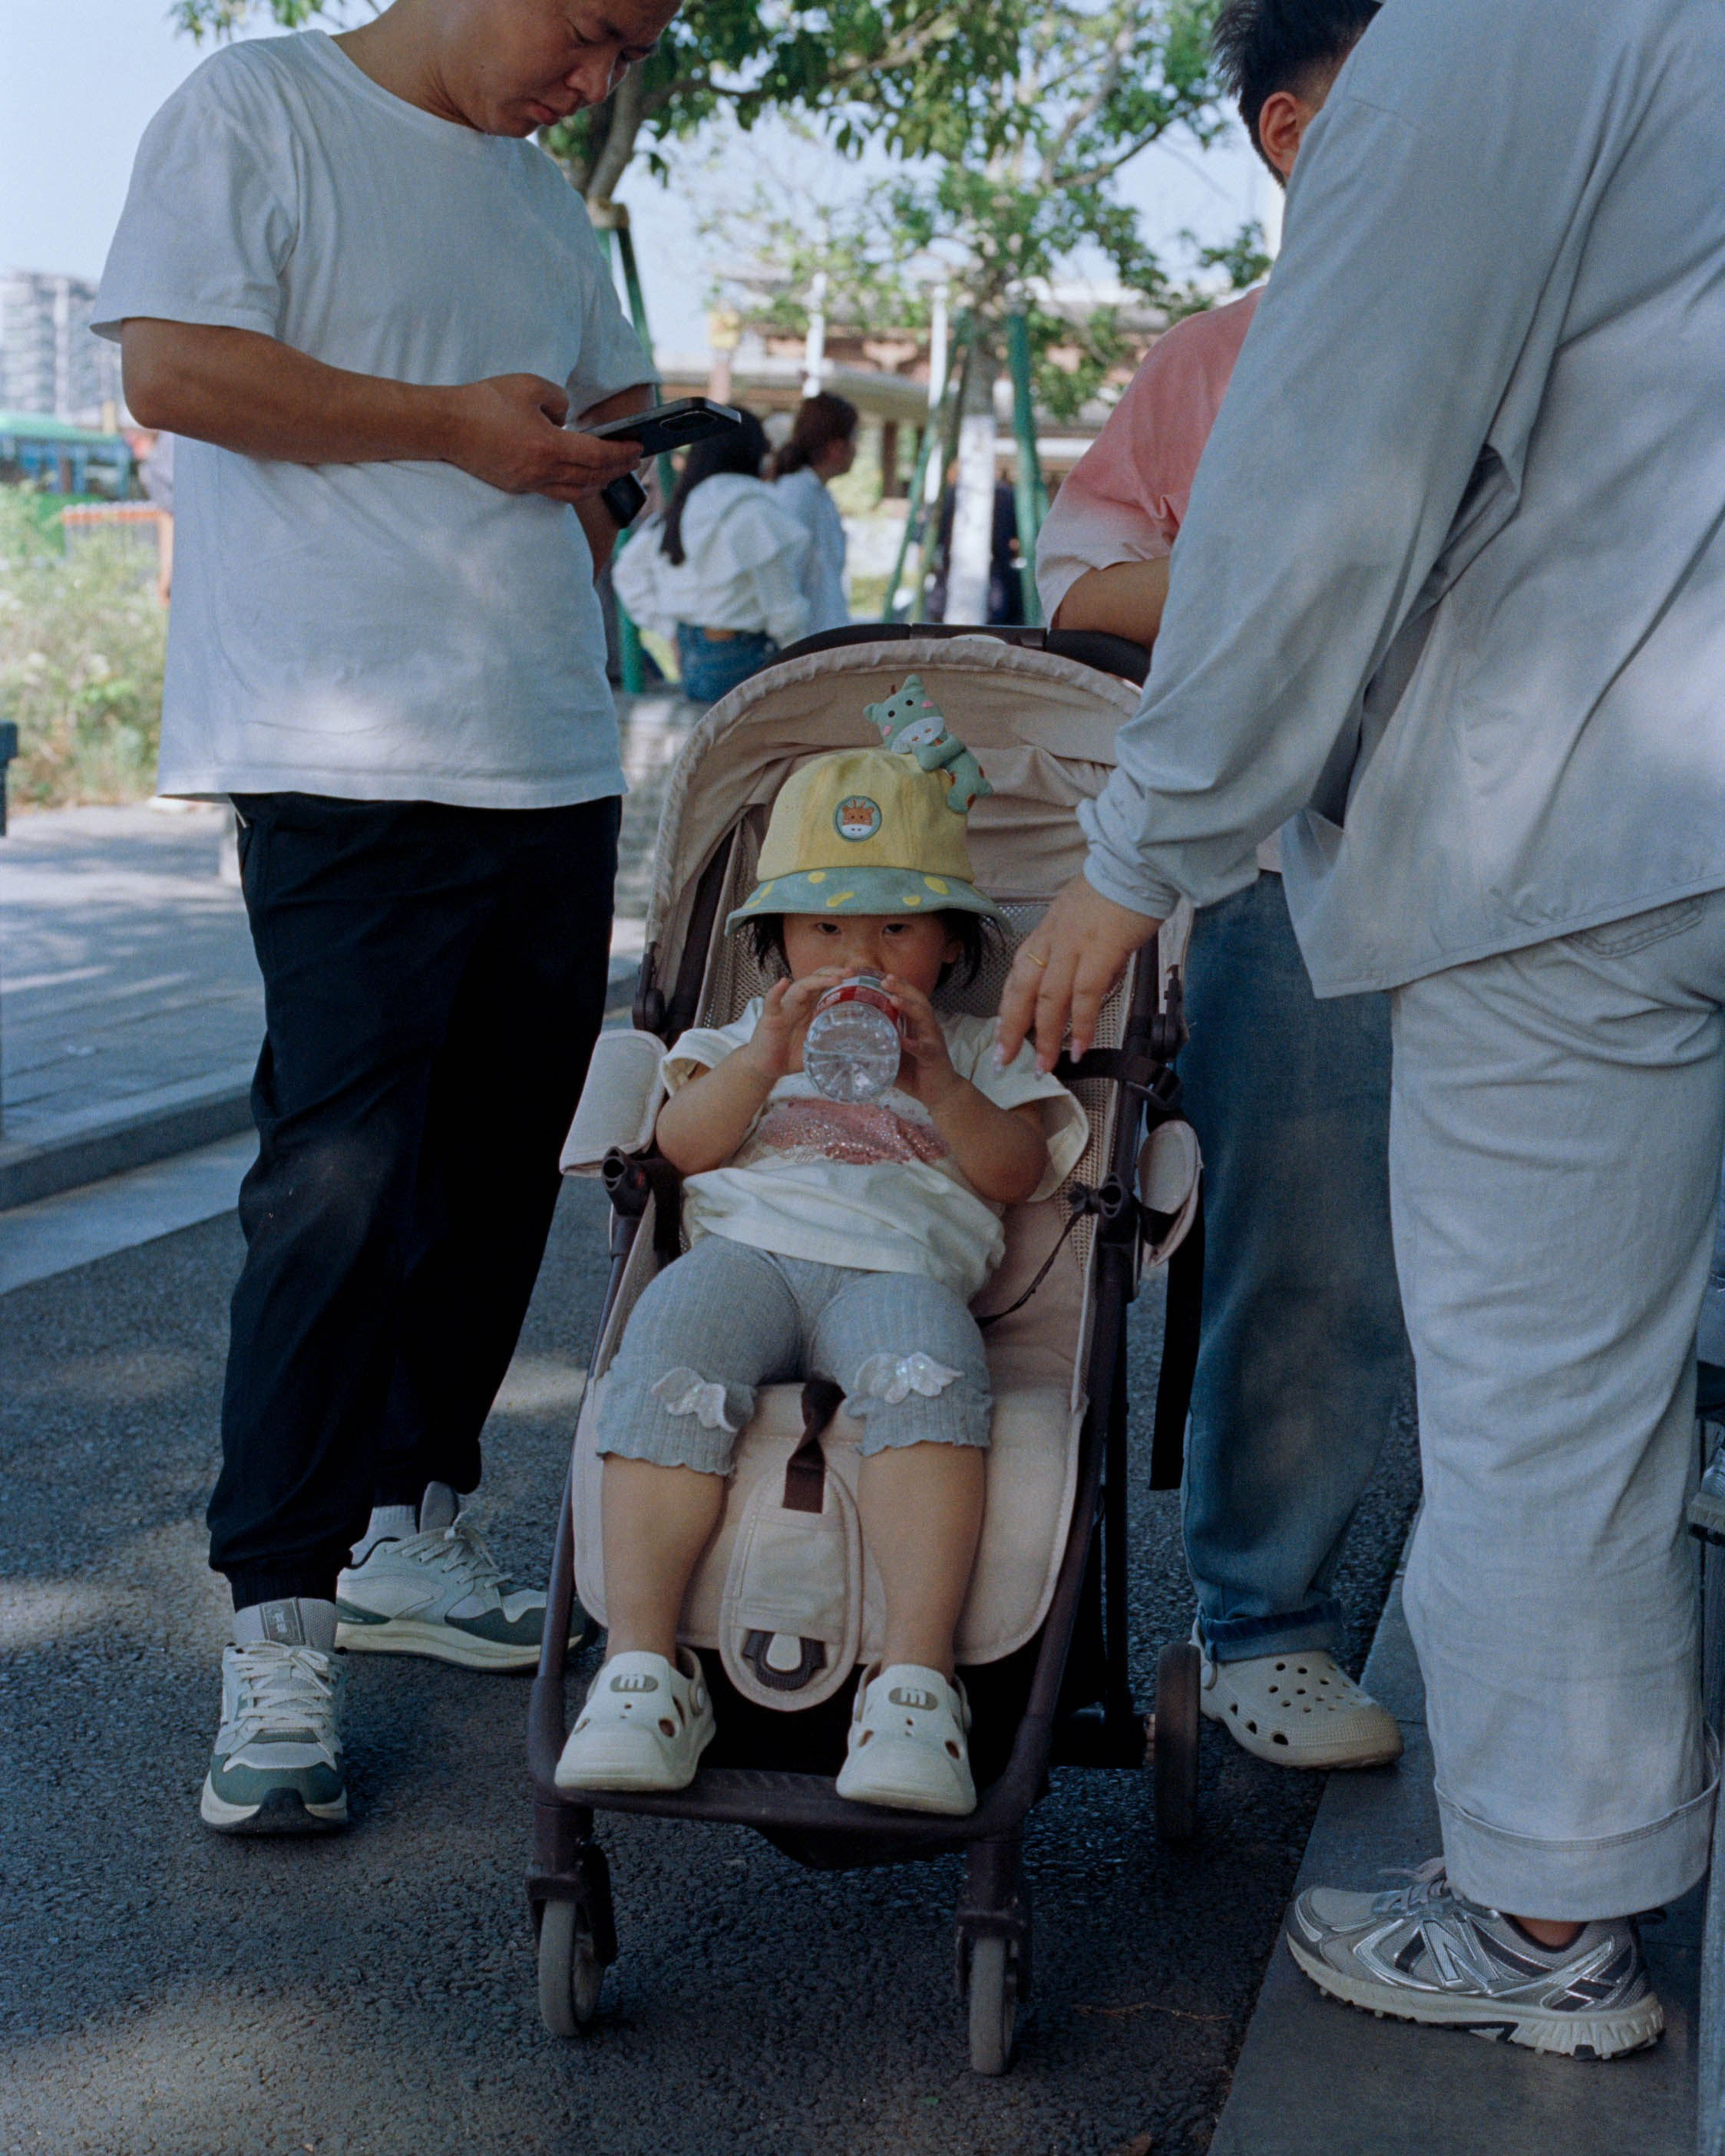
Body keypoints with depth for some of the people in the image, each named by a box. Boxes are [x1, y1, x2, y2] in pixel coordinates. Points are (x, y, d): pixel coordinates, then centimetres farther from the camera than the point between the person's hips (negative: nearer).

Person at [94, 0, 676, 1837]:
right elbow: (171, 369, -11)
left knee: (498, 1171, 8)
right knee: (343, 1182, -12)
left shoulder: (540, 190, 22)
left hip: (555, 762, 8)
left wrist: (643, 448, 13)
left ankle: (408, 1532, 22)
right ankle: (278, 1624, -4)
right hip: (346, 765, -7)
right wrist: (453, 425, -11)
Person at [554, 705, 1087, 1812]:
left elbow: (1017, 1172, 10)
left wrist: (938, 1083, -3)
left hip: (900, 1267, -1)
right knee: (668, 1375, -34)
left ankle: (917, 1680, -44)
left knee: (926, 1381, -38)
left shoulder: (975, 1051, 28)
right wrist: (765, 1060, -3)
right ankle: (642, 1663, -34)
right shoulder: (746, 1033, 32)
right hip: (742, 1247, 2)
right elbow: (684, 1143, 13)